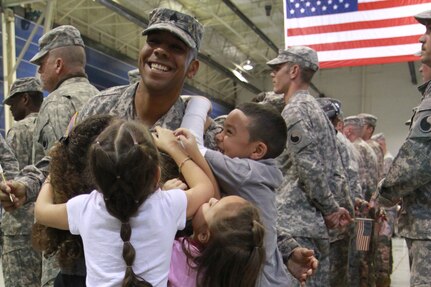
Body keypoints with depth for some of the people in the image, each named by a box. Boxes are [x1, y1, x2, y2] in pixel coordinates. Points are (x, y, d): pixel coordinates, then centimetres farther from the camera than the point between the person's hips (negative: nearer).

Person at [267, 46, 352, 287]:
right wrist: (331, 208, 15)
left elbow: (309, 168, -16)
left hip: (293, 222, -9)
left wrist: (330, 208, -6)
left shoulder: (295, 109, -8)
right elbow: (332, 168, 21)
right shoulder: (317, 110, 21)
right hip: (315, 223, 9)